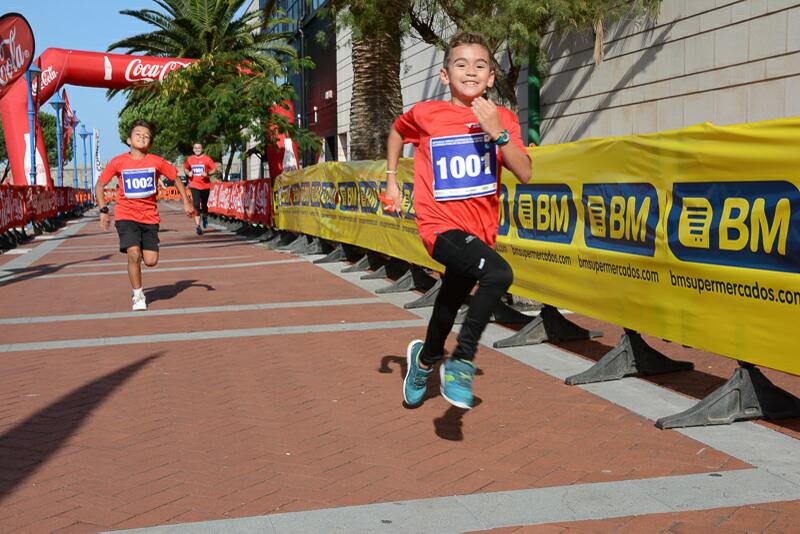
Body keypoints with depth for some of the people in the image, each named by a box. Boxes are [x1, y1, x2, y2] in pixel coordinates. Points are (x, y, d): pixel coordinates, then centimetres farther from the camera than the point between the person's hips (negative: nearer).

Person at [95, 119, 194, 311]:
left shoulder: (156, 162, -4)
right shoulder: (118, 162, -5)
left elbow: (176, 178, 10)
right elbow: (99, 185, 5)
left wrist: (186, 202, 6)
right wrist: (103, 211, -4)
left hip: (149, 216, 2)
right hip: (126, 215, -1)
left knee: (151, 261, -3)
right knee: (134, 255, -19)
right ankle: (138, 296, 0)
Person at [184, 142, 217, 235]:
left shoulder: (207, 159, -4)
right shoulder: (190, 159, 4)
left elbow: (214, 169, -2)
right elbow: (186, 168, 19)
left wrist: (207, 173, -19)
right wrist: (188, 173, -2)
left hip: (205, 185, 0)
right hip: (194, 185, 0)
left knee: (204, 205, 12)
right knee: (196, 205, -12)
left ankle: (205, 217, 46)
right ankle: (198, 226, -13)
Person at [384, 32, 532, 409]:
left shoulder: (503, 119, 1)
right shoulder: (425, 114, -5)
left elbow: (524, 173, -10)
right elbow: (396, 131, 18)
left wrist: (497, 132, -21)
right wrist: (392, 179, 14)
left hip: (481, 229, 5)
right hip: (442, 226, -5)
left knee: (451, 301, 23)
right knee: (499, 274, -31)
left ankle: (425, 357, 53)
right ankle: (461, 361, -16)